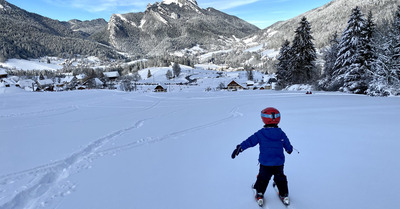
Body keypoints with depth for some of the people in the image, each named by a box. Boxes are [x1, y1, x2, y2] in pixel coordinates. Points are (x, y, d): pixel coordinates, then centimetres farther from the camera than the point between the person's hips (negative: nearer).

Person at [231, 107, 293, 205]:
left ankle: (260, 195, 24)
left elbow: (249, 141, -13)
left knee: (262, 178, 16)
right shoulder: (281, 133, -4)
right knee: (280, 178, 22)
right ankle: (284, 195, 31)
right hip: (279, 164, 2)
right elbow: (288, 146, 8)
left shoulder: (260, 134, -12)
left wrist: (239, 148, -8)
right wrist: (290, 149, 32)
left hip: (265, 164, -2)